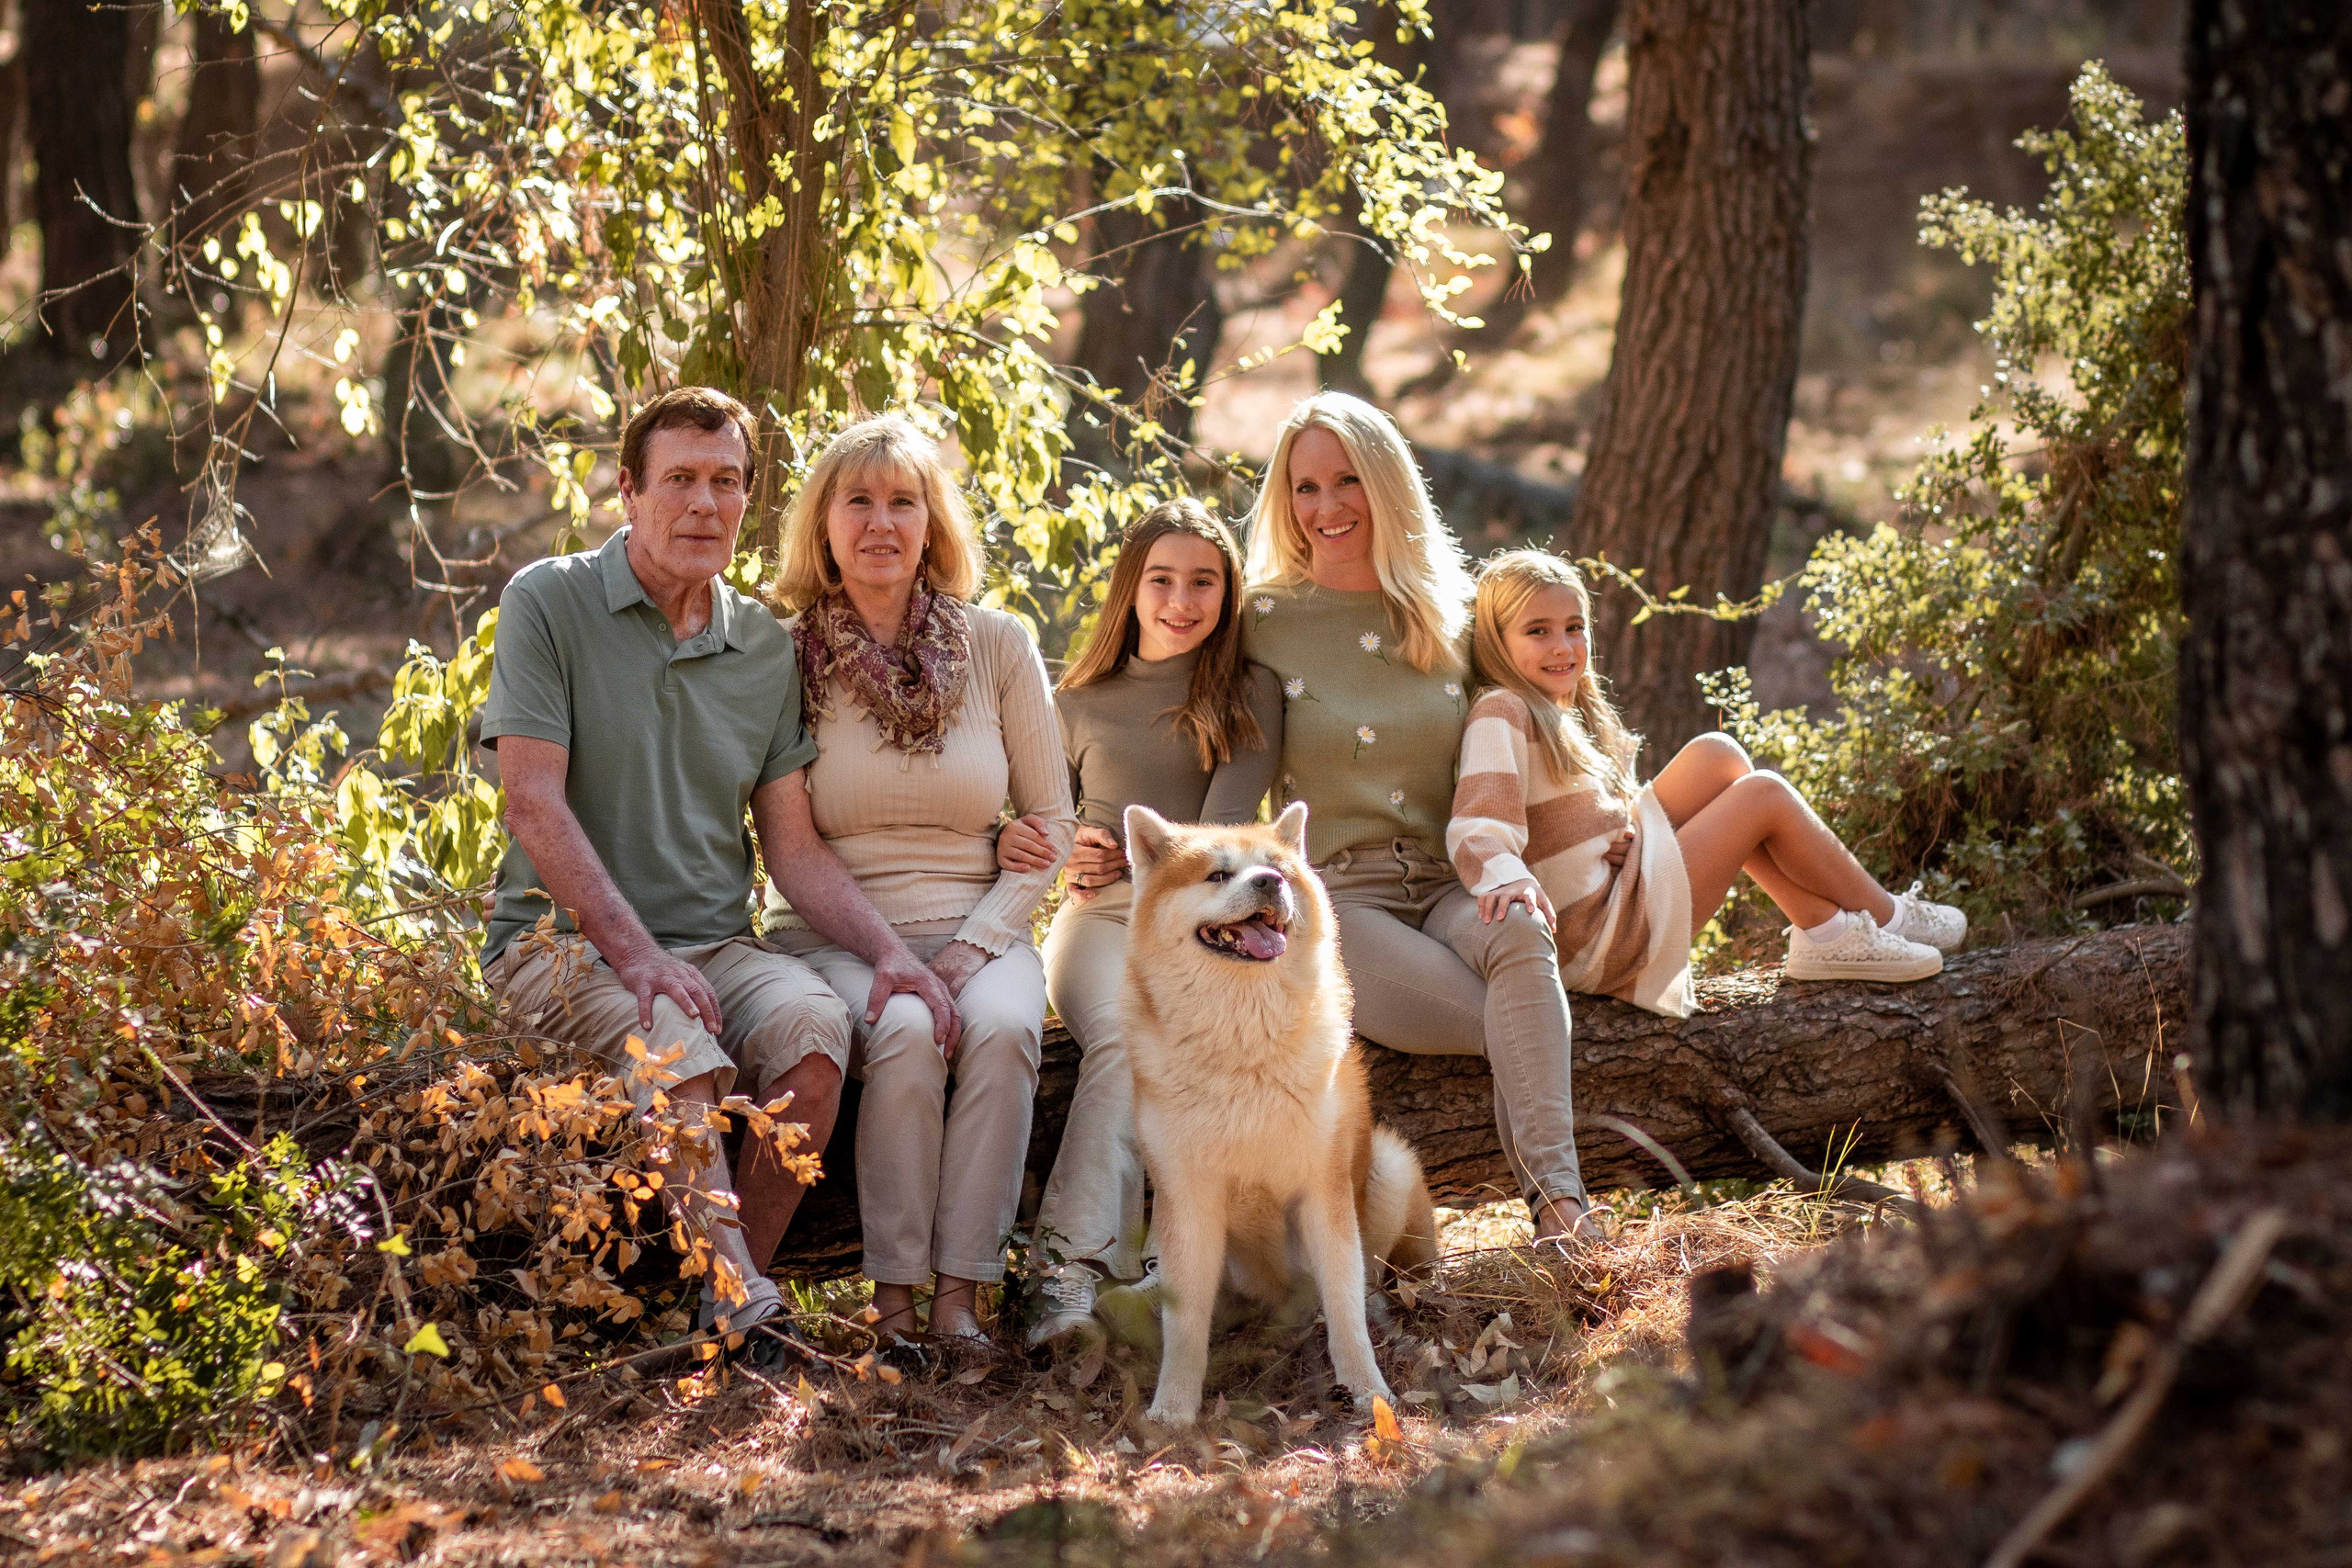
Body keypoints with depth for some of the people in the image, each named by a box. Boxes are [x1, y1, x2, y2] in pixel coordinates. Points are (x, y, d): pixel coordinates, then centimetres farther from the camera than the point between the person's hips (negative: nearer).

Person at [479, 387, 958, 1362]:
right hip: (561, 940, -4)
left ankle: (729, 1298, -19)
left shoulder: (766, 650, 13)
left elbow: (794, 847, 12)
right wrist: (636, 953, -21)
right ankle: (750, 1316, -33)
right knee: (676, 1044, -35)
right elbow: (534, 802, -11)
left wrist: (887, 950, -6)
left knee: (814, 1022, -28)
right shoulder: (549, 604, -2)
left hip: (715, 943, 4)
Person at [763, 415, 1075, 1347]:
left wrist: (980, 940, -7)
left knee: (1003, 1028, -31)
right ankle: (894, 1298, -25)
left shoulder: (997, 647, 6)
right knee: (904, 1034, -33)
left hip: (976, 928, 2)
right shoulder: (785, 656, 1)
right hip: (834, 936, -1)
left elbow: (1051, 819, 8)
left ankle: (960, 1296, -29)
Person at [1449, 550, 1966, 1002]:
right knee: (1765, 796, -3)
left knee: (1716, 755, 7)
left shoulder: (1563, 714, 15)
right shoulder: (1502, 714, -16)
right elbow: (1478, 824, -31)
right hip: (1597, 946, -10)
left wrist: (1625, 836, -5)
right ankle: (1887, 916, 17)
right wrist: (1506, 878, -52)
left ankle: (1825, 930, 6)